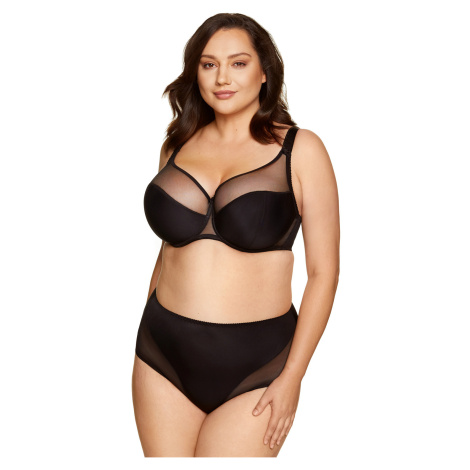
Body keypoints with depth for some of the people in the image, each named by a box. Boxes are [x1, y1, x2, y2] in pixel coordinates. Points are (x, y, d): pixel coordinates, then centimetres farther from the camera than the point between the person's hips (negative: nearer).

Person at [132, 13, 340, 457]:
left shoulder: (300, 149, -4)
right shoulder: (179, 145, 7)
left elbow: (323, 272, -6)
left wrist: (292, 377, -9)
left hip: (254, 366, -3)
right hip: (164, 355, 4)